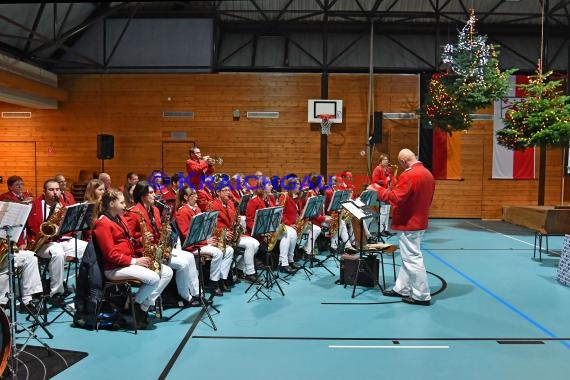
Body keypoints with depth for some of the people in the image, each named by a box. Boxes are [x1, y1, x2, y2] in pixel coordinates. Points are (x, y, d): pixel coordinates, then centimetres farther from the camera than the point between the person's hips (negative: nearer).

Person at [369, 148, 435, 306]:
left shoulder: (409, 175, -21)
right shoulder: (428, 174, 9)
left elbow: (395, 198, -24)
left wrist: (378, 189, -14)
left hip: (408, 223, -10)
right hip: (419, 221, 10)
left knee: (413, 259, -1)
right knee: (409, 257, 16)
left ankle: (422, 296, 6)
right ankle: (401, 288, 26)